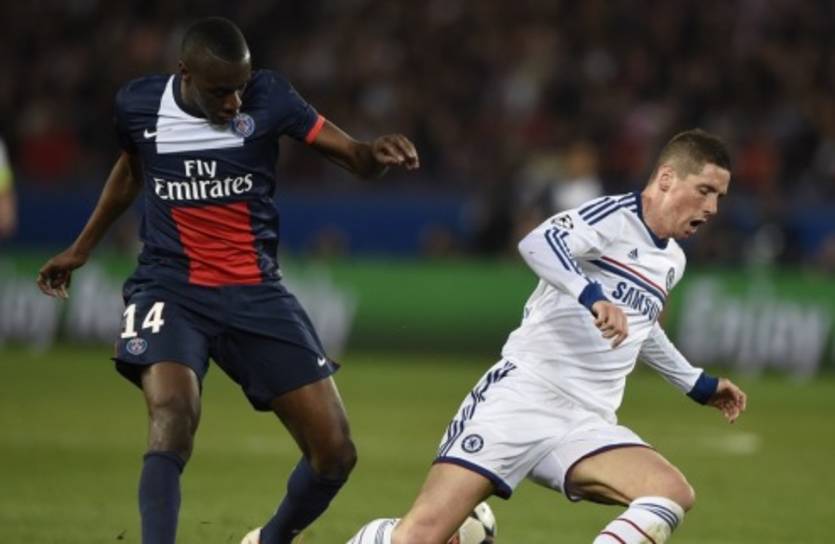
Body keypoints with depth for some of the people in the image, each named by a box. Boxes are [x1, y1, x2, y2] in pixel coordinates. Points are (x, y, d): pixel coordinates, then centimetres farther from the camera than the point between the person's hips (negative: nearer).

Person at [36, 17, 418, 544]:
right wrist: (81, 249, 27)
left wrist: (376, 152, -38)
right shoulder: (139, 104, -6)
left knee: (335, 452, -1)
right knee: (173, 419, -31)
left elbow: (353, 157, -13)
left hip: (255, 292, 2)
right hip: (170, 287, -2)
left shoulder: (268, 97, -10)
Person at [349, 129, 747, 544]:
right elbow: (537, 243, -26)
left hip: (586, 427, 7)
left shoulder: (671, 263, 20)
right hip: (522, 397, -7)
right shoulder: (613, 216, -5)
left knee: (674, 494, -23)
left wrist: (700, 386, 46)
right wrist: (593, 296, -39)